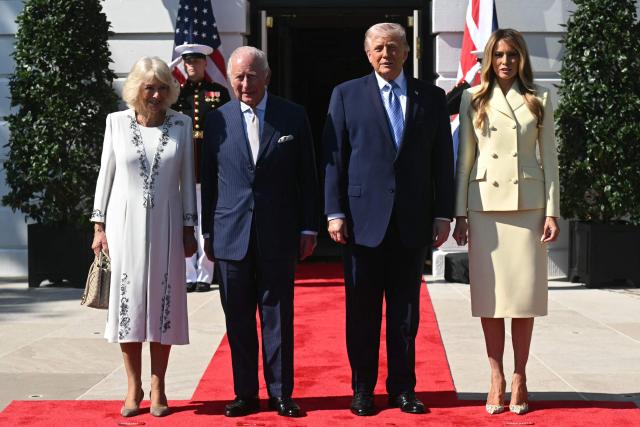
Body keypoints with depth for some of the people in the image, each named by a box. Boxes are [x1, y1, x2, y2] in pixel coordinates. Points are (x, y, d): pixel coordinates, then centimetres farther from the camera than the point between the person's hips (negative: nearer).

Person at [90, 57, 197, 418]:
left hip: (165, 226, 0)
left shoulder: (181, 124, 2)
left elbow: (187, 179, 6)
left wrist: (189, 229, 4)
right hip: (125, 223, 0)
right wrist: (99, 226, 1)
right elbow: (106, 174, 5)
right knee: (128, 303, 2)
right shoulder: (117, 122, 1)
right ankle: (133, 387, 12)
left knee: (164, 303, 2)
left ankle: (158, 388, 12)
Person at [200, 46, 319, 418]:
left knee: (278, 317, 4)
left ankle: (281, 393, 13)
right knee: (238, 319, 6)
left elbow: (307, 176, 5)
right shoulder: (217, 121, 5)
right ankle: (246, 394, 16)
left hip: (278, 235, -1)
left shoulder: (293, 117, 3)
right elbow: (209, 181, 9)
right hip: (231, 235, 1)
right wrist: (208, 232, 7)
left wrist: (309, 228, 2)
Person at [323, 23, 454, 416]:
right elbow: (334, 158, 2)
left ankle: (403, 387, 17)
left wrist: (443, 214, 2)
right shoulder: (347, 95, 5)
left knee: (406, 311, 7)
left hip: (413, 221, 1)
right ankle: (363, 388, 16)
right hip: (364, 218, -1)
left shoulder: (432, 98, 9)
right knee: (362, 311, 5)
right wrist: (335, 213, -5)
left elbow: (442, 161, 8)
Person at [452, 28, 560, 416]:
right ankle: (497, 379, 8)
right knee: (490, 294, 0)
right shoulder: (474, 100, 7)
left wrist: (552, 211, -2)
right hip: (485, 205, 0)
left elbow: (549, 158, 6)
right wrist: (460, 213, 1)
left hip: (527, 204, 0)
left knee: (526, 293, 0)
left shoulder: (539, 100, 8)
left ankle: (520, 378, 9)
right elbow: (465, 158, 7)